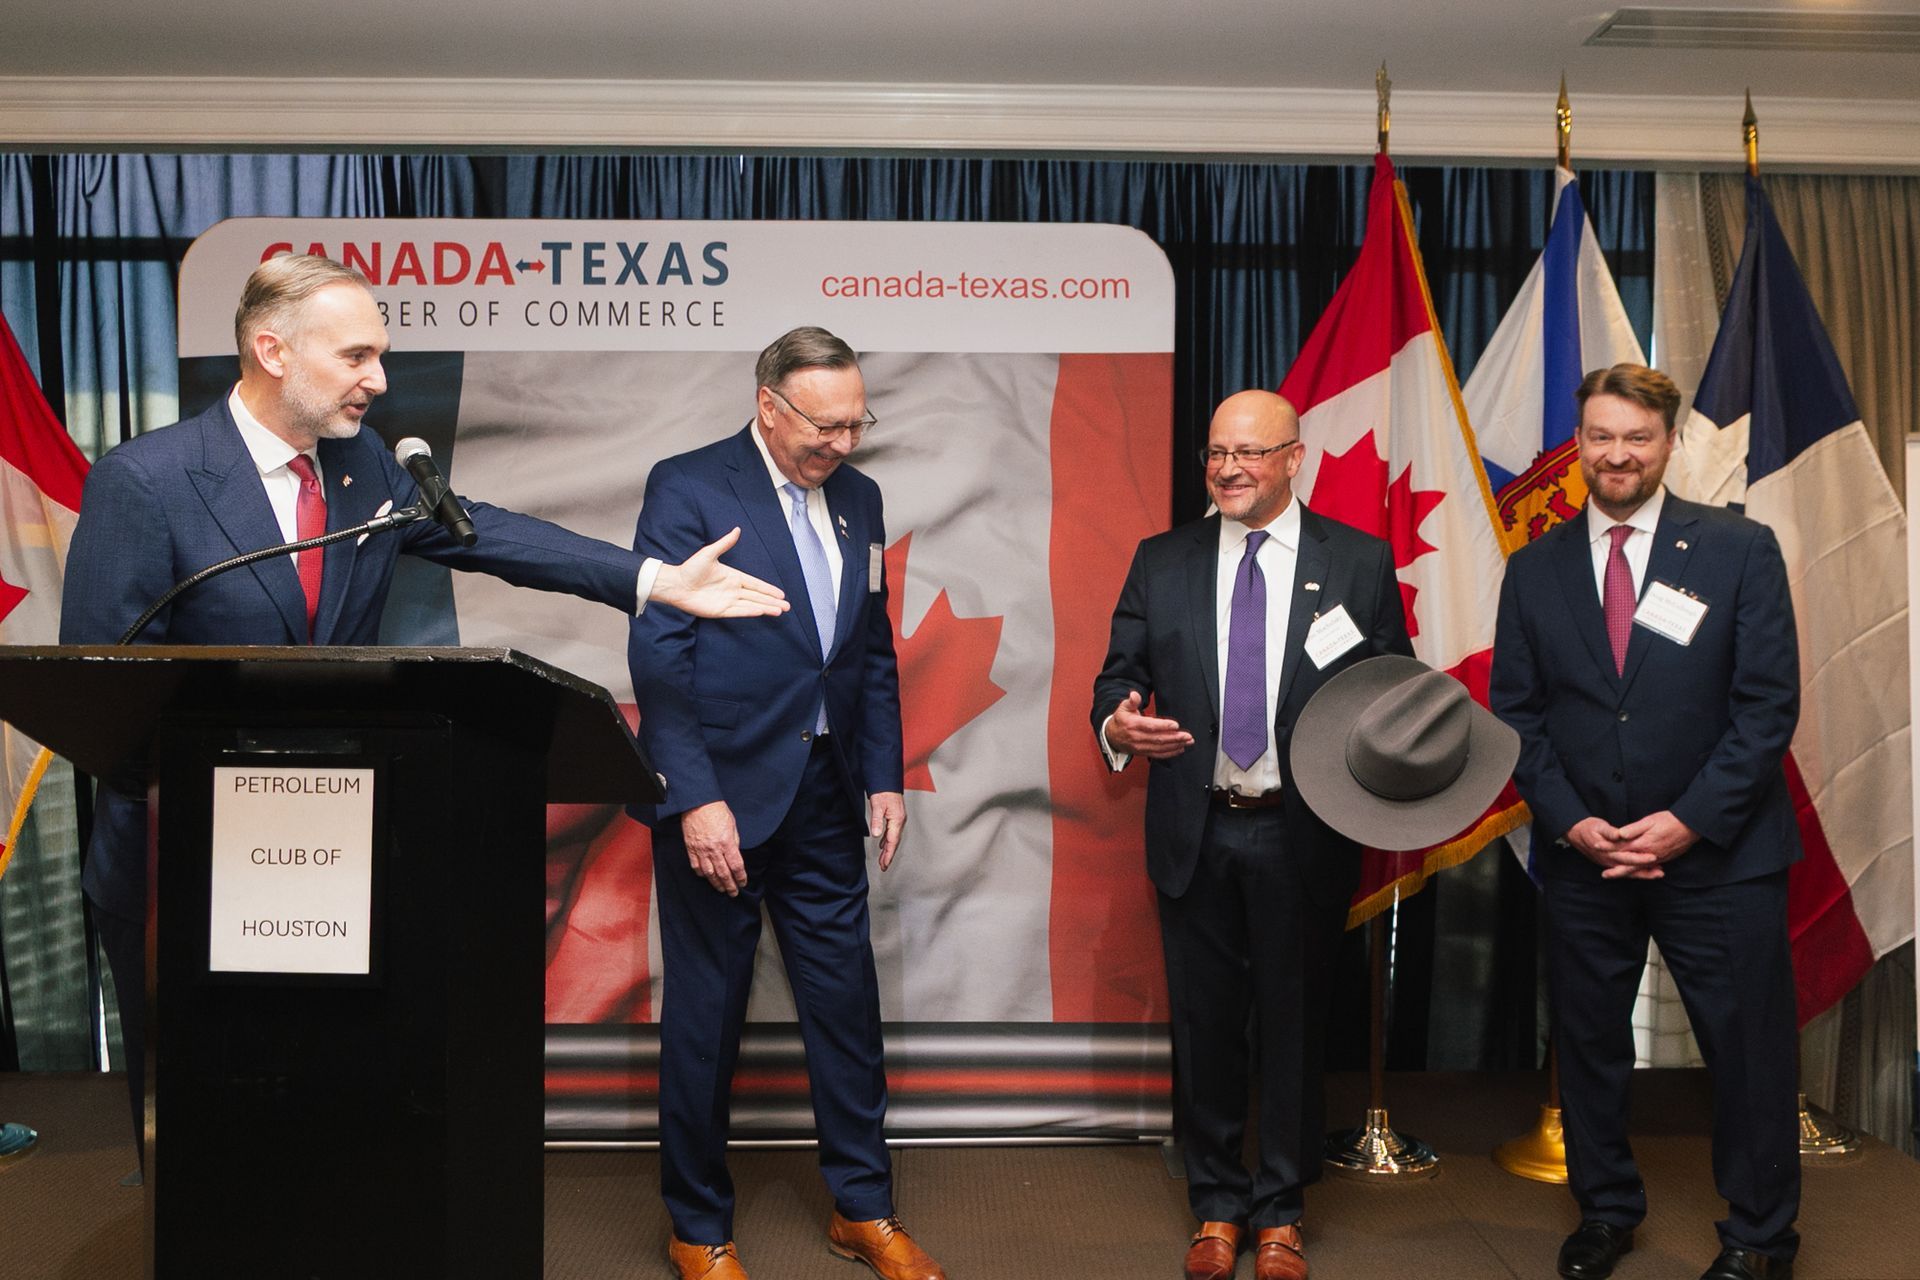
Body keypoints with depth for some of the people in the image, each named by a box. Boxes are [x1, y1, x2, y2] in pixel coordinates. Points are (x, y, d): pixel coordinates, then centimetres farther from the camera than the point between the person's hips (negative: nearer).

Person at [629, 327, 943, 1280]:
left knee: (846, 1003, 11)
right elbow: (659, 654, -14)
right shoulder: (686, 487, -9)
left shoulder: (857, 499, 10)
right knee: (706, 1014, 7)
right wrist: (695, 798, -19)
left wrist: (884, 778, 8)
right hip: (720, 792, -5)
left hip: (825, 794, 6)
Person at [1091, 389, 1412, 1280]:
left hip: (1304, 837, -1)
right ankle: (1216, 1206, 28)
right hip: (1195, 836, 2)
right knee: (1204, 1025, 10)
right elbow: (1117, 675, 5)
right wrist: (1118, 724, -16)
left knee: (1293, 1025, 9)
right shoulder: (1161, 563, 6)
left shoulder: (1359, 563, 1)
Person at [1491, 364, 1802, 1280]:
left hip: (1718, 853, -2)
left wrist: (1690, 820, -14)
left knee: (1748, 1051, 6)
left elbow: (1769, 703, -7)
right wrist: (1572, 822, -8)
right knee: (1588, 1044, 13)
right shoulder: (1534, 570, 4)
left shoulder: (1741, 551, -3)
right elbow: (1515, 712, 4)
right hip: (1582, 854, 3)